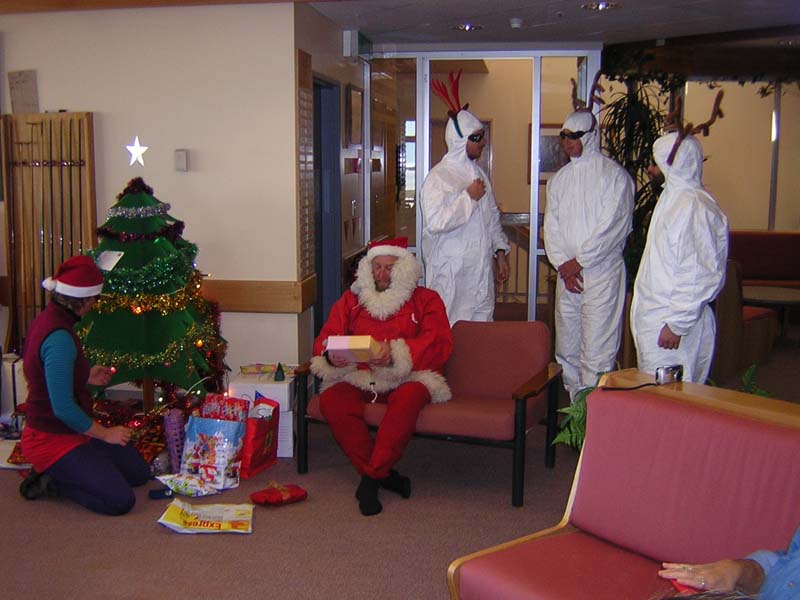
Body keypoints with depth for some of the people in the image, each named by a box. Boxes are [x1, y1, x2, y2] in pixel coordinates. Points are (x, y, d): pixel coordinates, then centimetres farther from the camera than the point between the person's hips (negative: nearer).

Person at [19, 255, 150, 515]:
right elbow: (63, 408, -29)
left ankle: (57, 472, 14)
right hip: (52, 440, -10)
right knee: (121, 500, -16)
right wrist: (105, 433, -16)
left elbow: (47, 374, 16)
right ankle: (51, 483, 0)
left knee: (139, 473, 13)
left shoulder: (47, 319, 2)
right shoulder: (59, 337, -28)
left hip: (69, 431, 10)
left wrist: (86, 377, 13)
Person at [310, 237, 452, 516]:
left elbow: (439, 344, -5)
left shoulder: (425, 299, 10)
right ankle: (385, 476, -20)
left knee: (409, 397, -38)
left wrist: (396, 354, -22)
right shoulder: (351, 299, 18)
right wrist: (331, 356, -14)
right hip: (357, 377, 3)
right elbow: (324, 339, 12)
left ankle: (371, 477, -25)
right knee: (330, 400, -29)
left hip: (407, 378, -2)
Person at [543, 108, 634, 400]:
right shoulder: (559, 178, 15)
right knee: (567, 348, 8)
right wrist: (563, 266, -2)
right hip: (567, 274, 6)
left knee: (597, 350, -8)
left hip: (602, 272, -6)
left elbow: (614, 226, -11)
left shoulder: (614, 174, -3)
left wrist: (579, 262, -10)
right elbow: (551, 226, 11)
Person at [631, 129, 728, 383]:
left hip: (671, 321, -10)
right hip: (653, 314, 10)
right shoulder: (672, 198, 15)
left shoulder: (695, 207, -18)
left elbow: (701, 274, -23)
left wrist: (677, 323, -21)